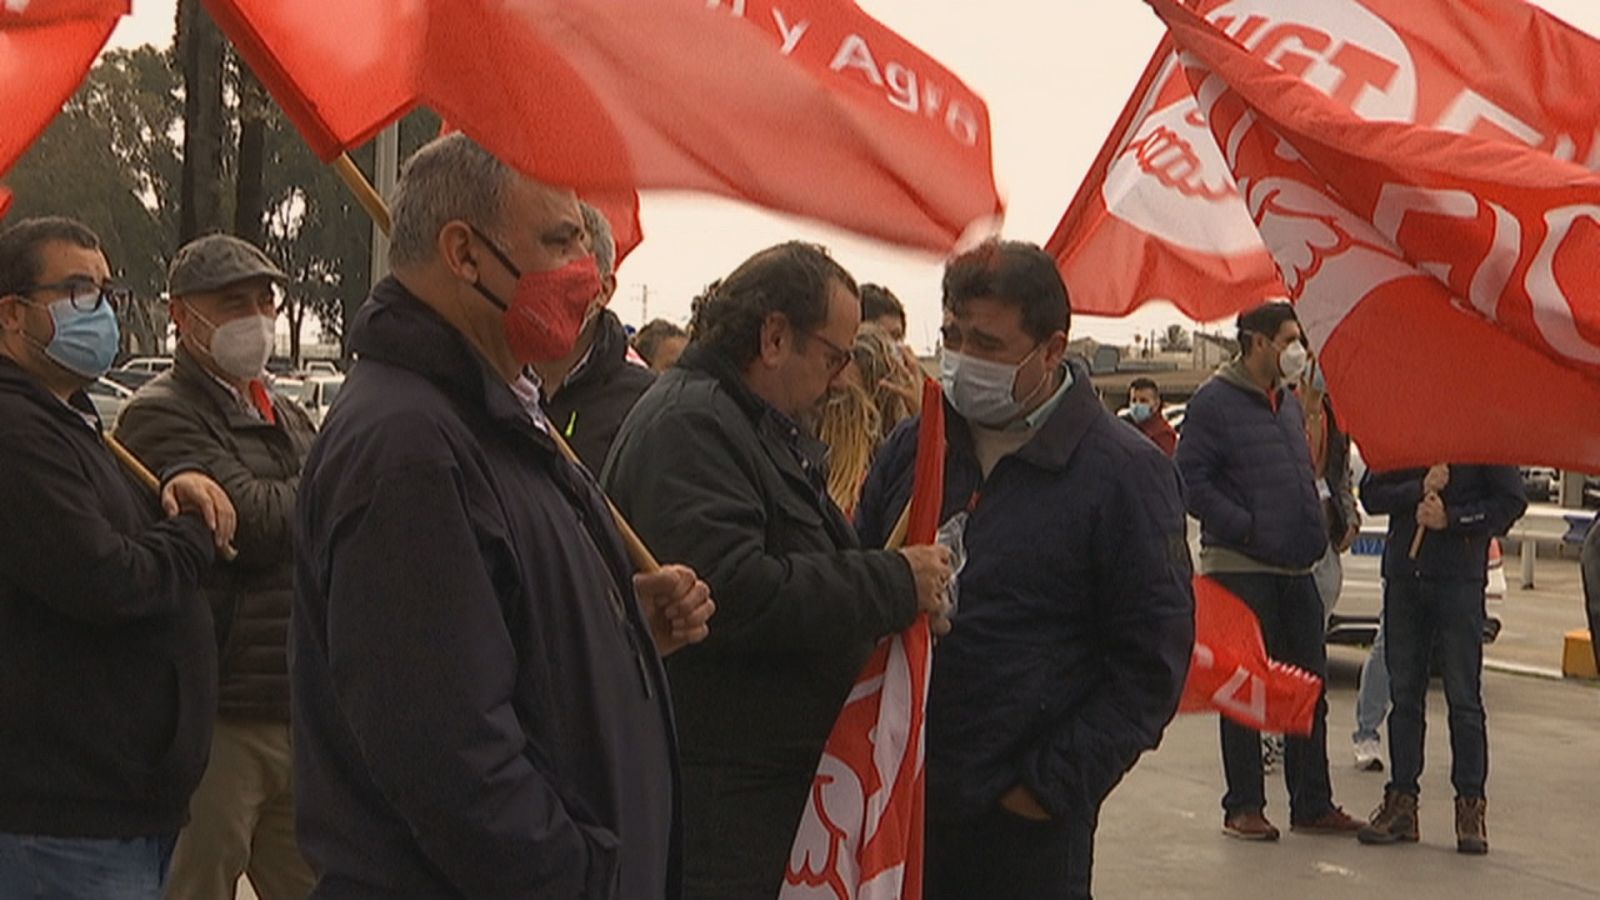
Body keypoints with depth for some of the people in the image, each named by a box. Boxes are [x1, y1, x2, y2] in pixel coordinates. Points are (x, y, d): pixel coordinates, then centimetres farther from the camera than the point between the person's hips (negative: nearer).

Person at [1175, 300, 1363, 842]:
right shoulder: (1215, 402, -8)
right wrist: (1246, 528, -17)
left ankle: (1312, 805, 16)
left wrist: (1316, 529, 12)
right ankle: (1243, 807, 8)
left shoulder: (1289, 403, 17)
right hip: (1241, 568, -8)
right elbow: (1191, 480, -14)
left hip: (1296, 568, 8)